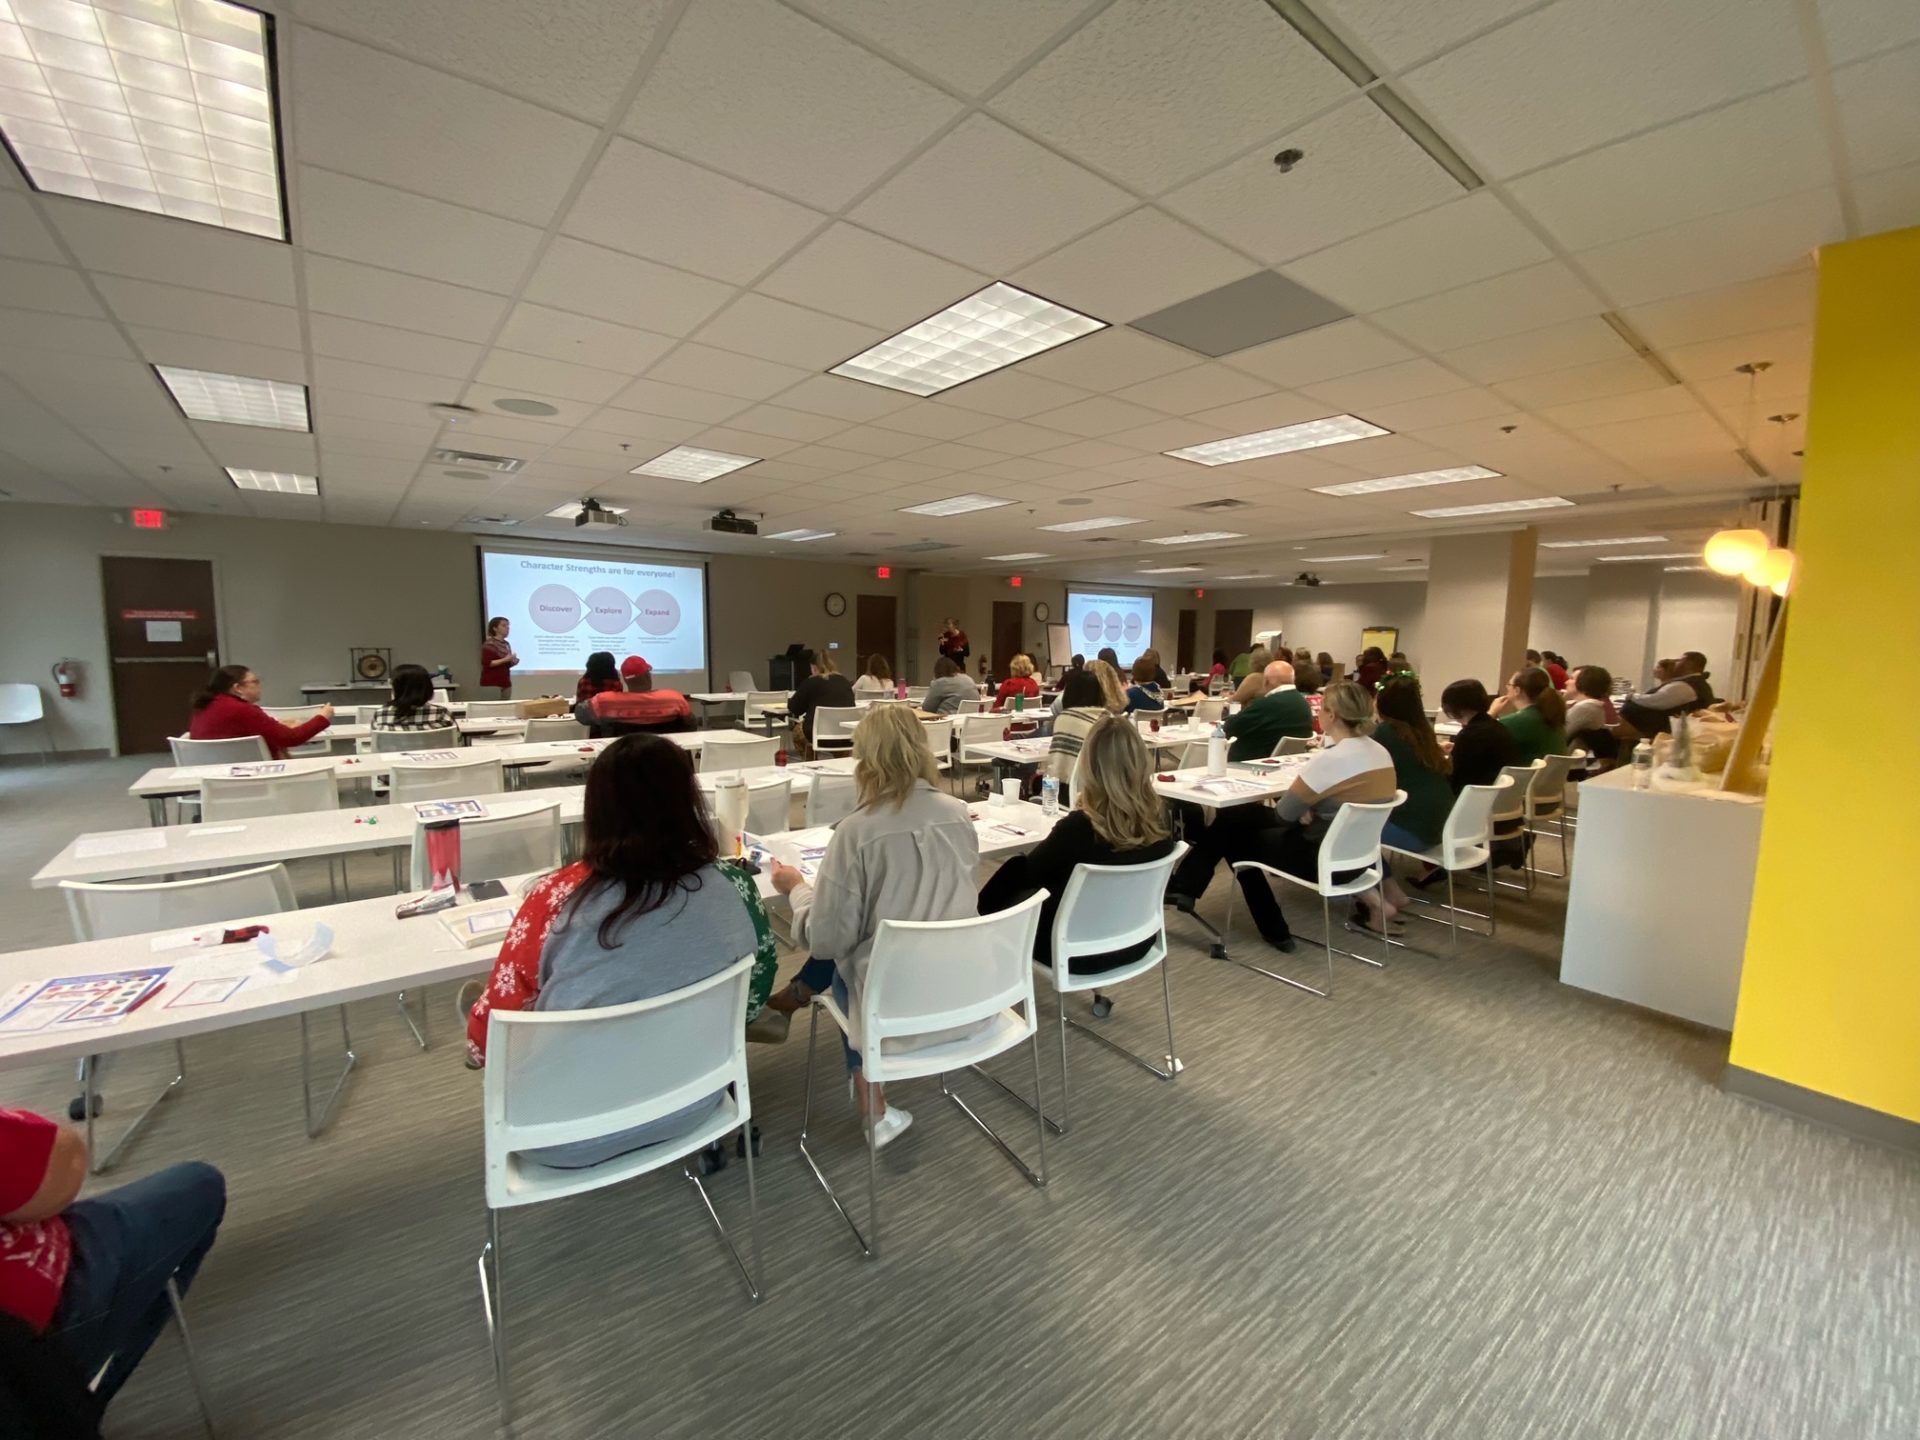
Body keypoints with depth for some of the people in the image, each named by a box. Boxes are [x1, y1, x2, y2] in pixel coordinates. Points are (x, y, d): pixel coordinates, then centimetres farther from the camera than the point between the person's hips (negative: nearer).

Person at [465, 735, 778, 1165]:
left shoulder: (557, 898, -26)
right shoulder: (730, 885, -17)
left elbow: (485, 1041, -14)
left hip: (571, 1137, -3)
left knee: (472, 1000, 21)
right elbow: (749, 1004, -1)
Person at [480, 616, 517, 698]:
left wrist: (513, 662, 3)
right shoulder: (489, 644, -9)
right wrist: (505, 660, -21)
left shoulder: (506, 644, 14)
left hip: (506, 684, 8)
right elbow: (487, 664, -17)